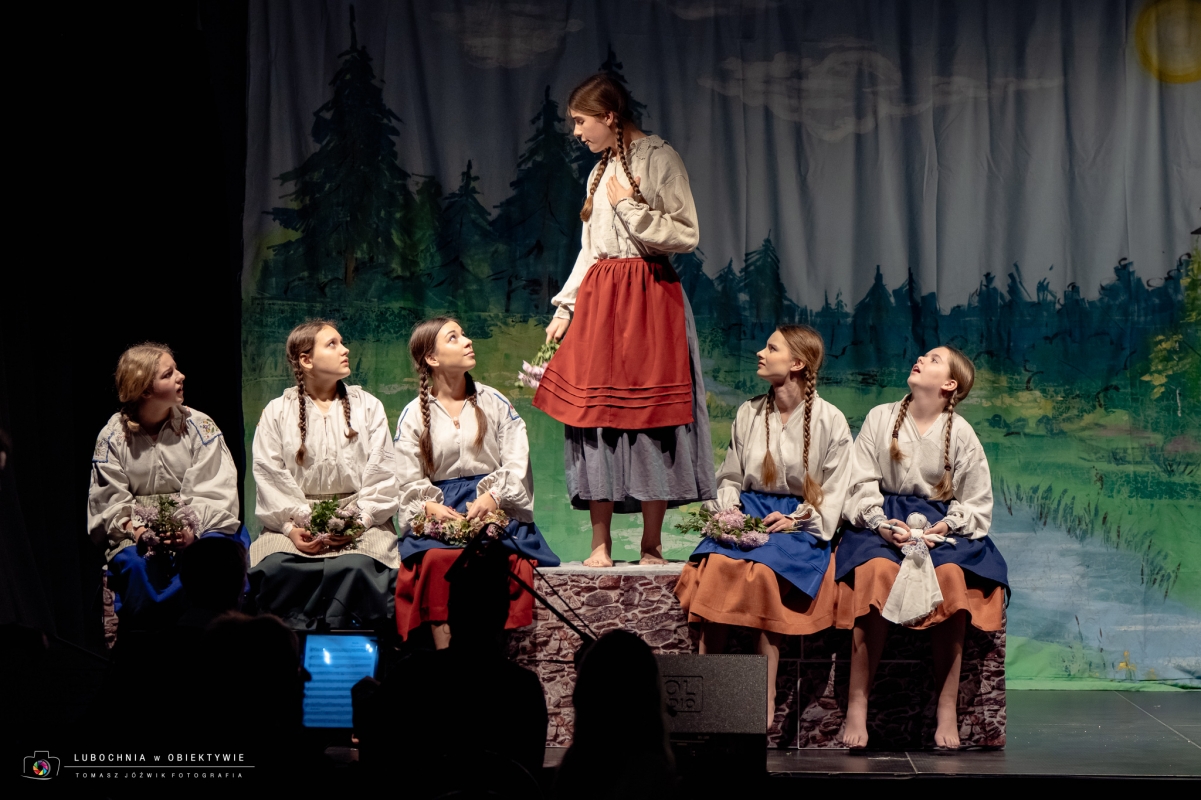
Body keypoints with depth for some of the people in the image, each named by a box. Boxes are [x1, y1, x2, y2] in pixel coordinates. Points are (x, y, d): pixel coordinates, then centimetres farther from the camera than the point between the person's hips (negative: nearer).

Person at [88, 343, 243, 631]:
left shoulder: (199, 426, 2)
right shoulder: (113, 437, 3)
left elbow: (213, 490, -7)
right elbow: (110, 499, -3)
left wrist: (192, 530, -25)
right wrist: (137, 531, -23)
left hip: (196, 524, 0)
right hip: (137, 529, 0)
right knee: (137, 564, -33)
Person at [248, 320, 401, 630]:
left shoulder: (368, 407, 13)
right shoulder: (277, 413, 12)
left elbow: (381, 475, 5)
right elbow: (268, 477, 1)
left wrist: (358, 522, -12)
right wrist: (290, 527, -14)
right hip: (295, 523, 0)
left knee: (355, 567, -34)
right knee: (274, 568, -32)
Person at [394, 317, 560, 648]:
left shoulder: (495, 403, 14)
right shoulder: (413, 415, 13)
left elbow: (517, 464, 4)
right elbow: (409, 482, 5)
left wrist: (491, 497, -15)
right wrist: (431, 507, -17)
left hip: (494, 508, 0)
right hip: (439, 511, 0)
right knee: (436, 558, -34)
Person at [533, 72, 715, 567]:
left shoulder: (659, 159, -3)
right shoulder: (600, 172, 18)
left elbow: (686, 235, -9)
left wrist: (630, 206, -12)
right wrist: (565, 308, 16)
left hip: (647, 298, -6)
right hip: (598, 298, 6)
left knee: (649, 418, -6)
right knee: (595, 416, 0)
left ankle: (651, 547, -1)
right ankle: (600, 547, 3)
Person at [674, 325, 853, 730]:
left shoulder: (830, 421, 2)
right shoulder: (748, 413, 16)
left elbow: (832, 495, 1)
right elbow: (730, 477, 20)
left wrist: (795, 521, -14)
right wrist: (727, 510, -1)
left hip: (800, 525, -4)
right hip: (747, 514, 4)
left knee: (762, 571, -34)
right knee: (716, 564, -29)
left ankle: (766, 707, -30)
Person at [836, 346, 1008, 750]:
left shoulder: (961, 434, 7)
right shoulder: (880, 418, 9)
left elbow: (977, 504, 7)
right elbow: (860, 485, 4)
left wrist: (947, 526, -12)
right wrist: (881, 524, -13)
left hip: (940, 525, 0)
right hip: (882, 521, 0)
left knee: (951, 577, -33)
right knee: (877, 570, -33)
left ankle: (947, 709, -27)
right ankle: (857, 705, -31)